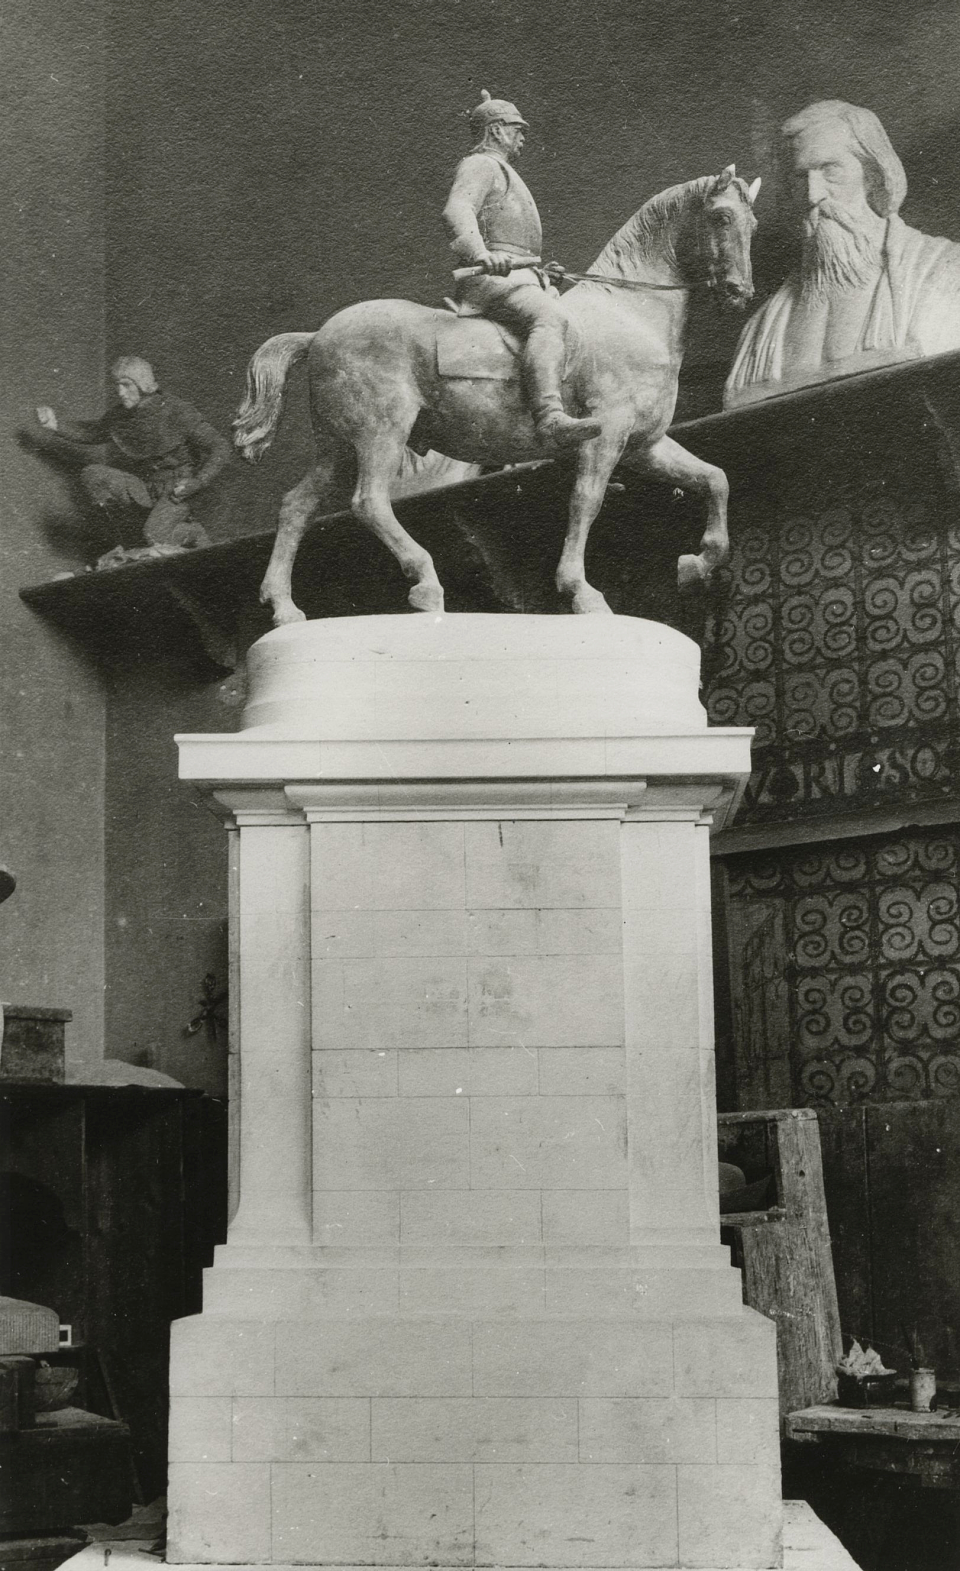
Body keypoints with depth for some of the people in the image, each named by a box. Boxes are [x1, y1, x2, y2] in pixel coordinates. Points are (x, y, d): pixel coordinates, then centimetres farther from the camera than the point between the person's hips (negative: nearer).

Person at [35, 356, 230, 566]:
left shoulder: (176, 411, -16)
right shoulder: (120, 413, 1)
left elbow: (219, 447, -14)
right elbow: (94, 432, 21)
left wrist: (197, 482, -23)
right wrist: (57, 425, 6)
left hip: (175, 488, -6)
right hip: (141, 484, 6)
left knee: (154, 538, -31)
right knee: (91, 474, -17)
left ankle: (195, 533, 3)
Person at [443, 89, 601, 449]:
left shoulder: (501, 172, 34)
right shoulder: (481, 165, 0)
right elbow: (457, 211, -20)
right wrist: (480, 252, -39)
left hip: (515, 277, 11)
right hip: (490, 279, -11)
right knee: (547, 317, -35)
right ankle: (550, 418, -55)